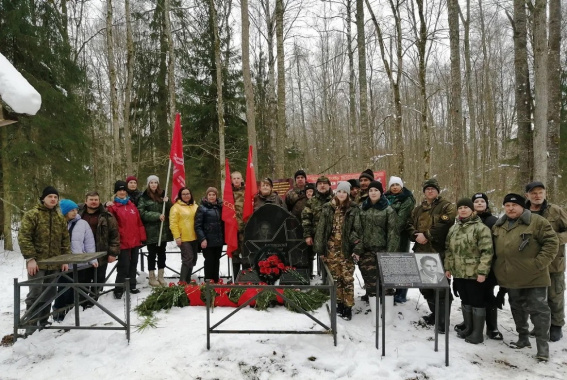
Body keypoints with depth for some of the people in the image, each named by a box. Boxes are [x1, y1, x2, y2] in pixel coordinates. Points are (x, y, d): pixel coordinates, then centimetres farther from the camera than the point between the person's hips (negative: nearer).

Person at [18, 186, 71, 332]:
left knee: (49, 294, 13)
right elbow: (23, 237, -12)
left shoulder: (60, 218, 11)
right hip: (37, 263, -5)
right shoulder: (32, 215, -6)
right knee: (35, 294, -4)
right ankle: (31, 325, 5)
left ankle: (44, 321, 26)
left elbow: (65, 240, 13)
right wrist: (30, 258, -18)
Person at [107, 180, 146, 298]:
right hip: (123, 242, -6)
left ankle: (132, 286, 26)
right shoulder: (113, 208, -5)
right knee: (124, 266, -5)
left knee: (133, 265, 14)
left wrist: (142, 237, 9)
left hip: (134, 241, 6)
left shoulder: (132, 206, 12)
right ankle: (118, 290, 6)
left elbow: (139, 223, 12)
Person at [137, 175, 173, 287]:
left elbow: (170, 211, 11)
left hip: (163, 230, 4)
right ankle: (152, 277, 15)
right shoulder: (144, 197, -3)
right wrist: (157, 215, -19)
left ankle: (161, 276, 21)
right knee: (152, 254, 5)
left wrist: (167, 202, -8)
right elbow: (142, 213, -12)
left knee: (162, 253, 11)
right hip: (151, 231, -4)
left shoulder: (162, 195, 11)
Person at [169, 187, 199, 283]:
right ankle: (182, 282, -4)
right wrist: (177, 237, -17)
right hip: (184, 238, -6)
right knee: (188, 258, -13)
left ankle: (187, 280, 23)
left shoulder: (195, 206, 14)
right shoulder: (176, 207, -5)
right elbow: (173, 224, -11)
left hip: (194, 238, 7)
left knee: (193, 259, 11)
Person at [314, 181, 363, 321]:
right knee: (336, 277, 8)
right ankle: (340, 303, 22)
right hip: (331, 248, 2)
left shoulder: (353, 209, 1)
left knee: (347, 278, -2)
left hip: (346, 249, -2)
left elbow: (357, 230, -2)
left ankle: (348, 307, 8)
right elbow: (321, 229, 6)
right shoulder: (327, 208, 6)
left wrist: (358, 248, -11)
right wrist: (320, 249, 3)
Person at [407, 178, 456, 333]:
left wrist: (426, 235, -18)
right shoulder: (418, 209, 19)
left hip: (439, 253, -7)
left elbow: (445, 226, -17)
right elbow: (409, 225, 13)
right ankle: (435, 313, 33)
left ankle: (443, 321, 2)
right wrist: (415, 235, -8)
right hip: (421, 253, 7)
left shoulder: (447, 207, -2)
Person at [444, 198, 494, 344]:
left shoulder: (481, 228, -12)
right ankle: (468, 328, 31)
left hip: (475, 273, -7)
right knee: (465, 301, 17)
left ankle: (477, 333, 14)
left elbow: (487, 252, -16)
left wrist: (482, 271, -20)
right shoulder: (453, 229, 11)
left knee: (477, 302, 3)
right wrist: (448, 267, 12)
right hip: (459, 273, 7)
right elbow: (449, 250, 16)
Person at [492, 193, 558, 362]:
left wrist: (539, 263, -18)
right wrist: (500, 270, 10)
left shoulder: (537, 221, -10)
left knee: (538, 310, 0)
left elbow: (552, 242, -12)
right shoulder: (498, 226, 8)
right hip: (510, 278, 6)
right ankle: (523, 338, 33)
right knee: (517, 309, 18)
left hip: (533, 277, -6)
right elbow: (494, 250, 18)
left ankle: (543, 346, 9)